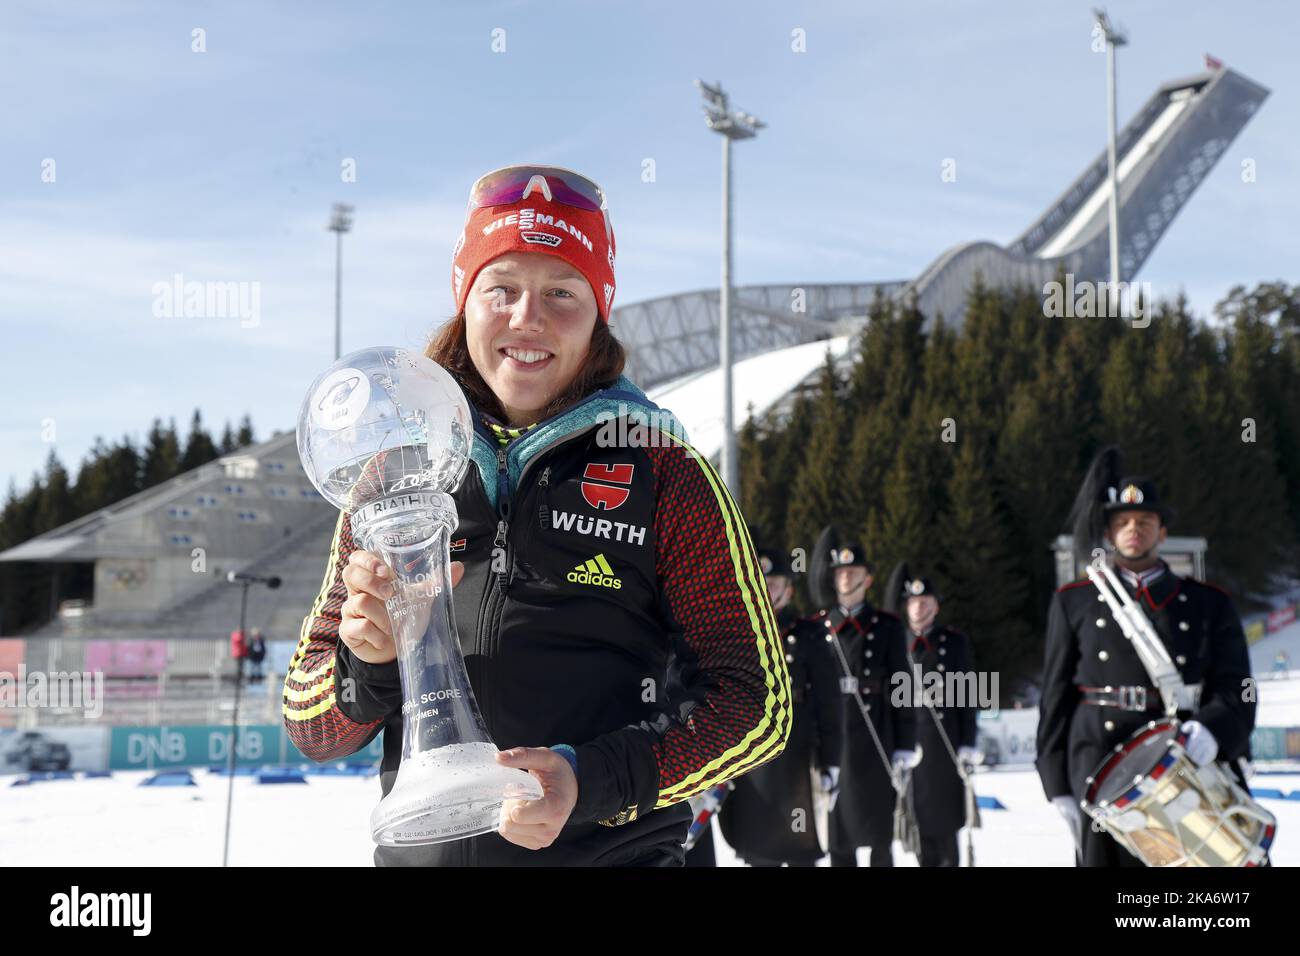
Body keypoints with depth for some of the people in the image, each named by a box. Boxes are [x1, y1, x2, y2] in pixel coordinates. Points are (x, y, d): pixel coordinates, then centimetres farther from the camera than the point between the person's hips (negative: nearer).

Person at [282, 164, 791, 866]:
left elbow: (757, 702, -4)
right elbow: (311, 729, 9)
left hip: (614, 849, -2)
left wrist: (591, 783, -18)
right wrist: (368, 665, -13)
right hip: (419, 850, 2)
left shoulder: (661, 474, -1)